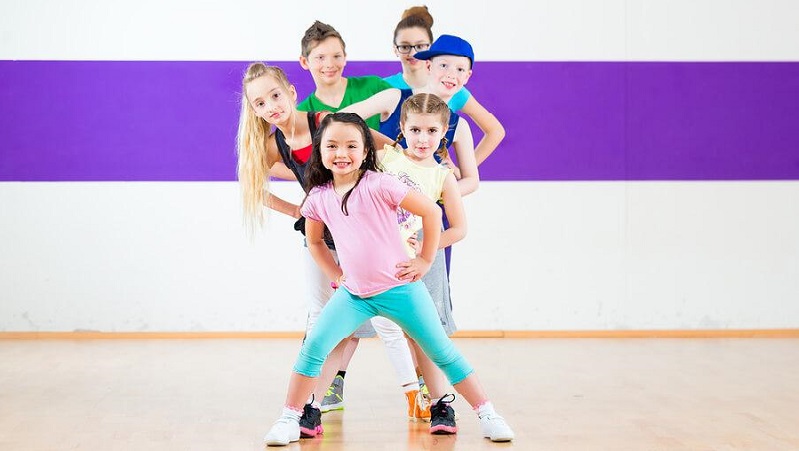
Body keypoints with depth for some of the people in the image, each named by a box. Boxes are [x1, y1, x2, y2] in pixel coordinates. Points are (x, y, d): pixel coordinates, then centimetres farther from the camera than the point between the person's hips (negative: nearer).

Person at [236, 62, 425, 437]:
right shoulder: (273, 145, -7)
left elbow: (393, 149, -13)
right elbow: (255, 188, 10)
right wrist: (297, 212, 4)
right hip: (319, 235, 4)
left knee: (382, 314, -2)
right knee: (321, 320, 6)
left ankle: (413, 394, 10)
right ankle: (311, 408, 8)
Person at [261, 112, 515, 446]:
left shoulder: (378, 185, -14)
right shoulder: (318, 198, 1)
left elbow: (431, 211, -11)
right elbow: (314, 240, 20)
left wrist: (425, 260, -7)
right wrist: (336, 276, 10)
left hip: (399, 288, -3)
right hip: (353, 294, 3)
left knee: (443, 353, 1)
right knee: (314, 346, -12)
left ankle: (487, 414, 12)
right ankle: (289, 419, 0)